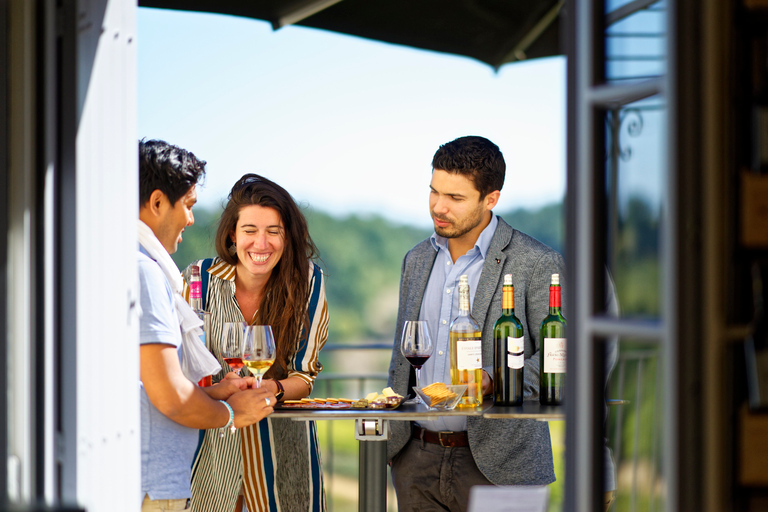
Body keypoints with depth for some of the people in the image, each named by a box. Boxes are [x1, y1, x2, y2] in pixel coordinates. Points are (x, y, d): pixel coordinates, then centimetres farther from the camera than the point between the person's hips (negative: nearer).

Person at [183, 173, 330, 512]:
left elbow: (305, 375, -4)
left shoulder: (308, 280, -7)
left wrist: (272, 389, -26)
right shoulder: (200, 279, -10)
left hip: (282, 443, 1)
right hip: (213, 441, -1)